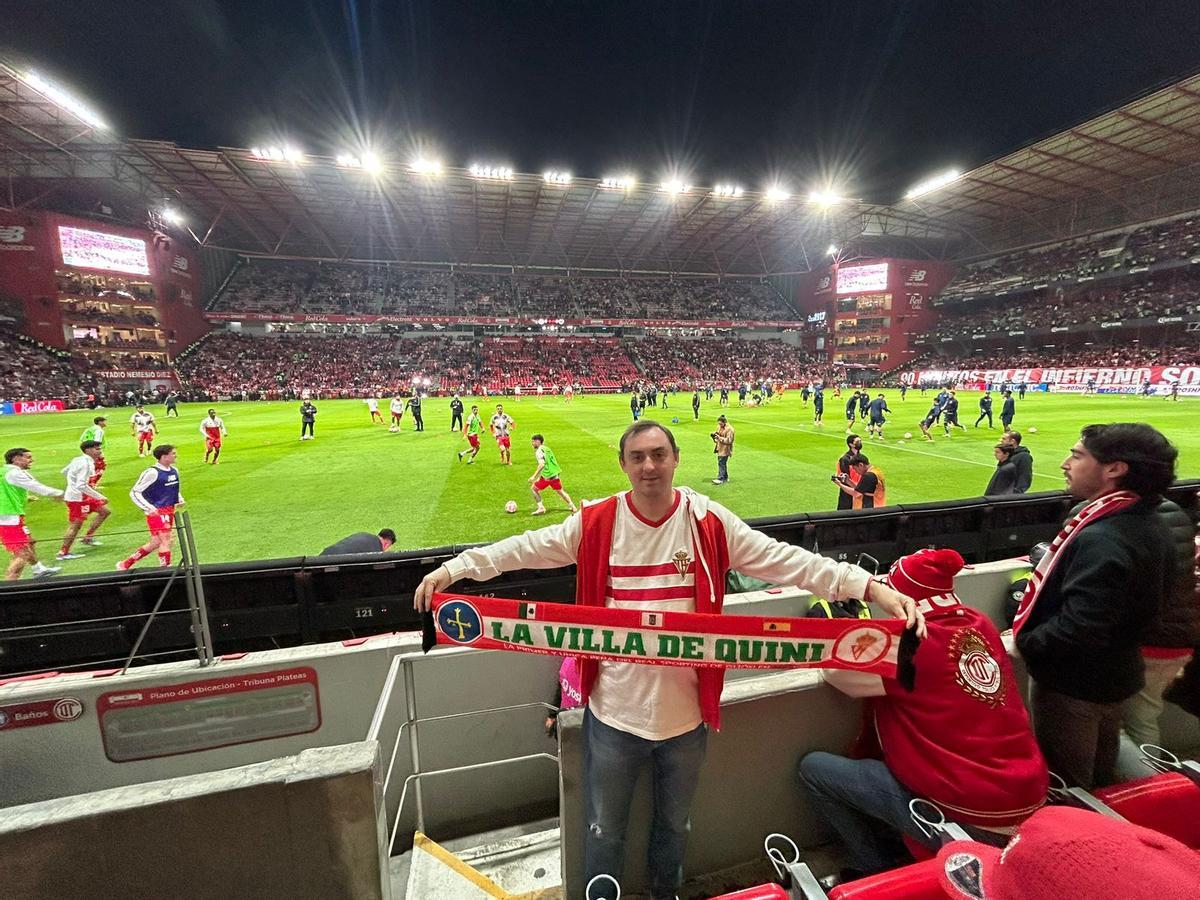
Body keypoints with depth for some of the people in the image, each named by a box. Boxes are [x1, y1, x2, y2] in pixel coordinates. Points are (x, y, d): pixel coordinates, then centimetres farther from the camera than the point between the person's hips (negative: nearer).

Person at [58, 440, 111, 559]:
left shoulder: (78, 460, 7)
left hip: (82, 496, 10)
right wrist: (100, 497, -27)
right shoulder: (86, 464, -23)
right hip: (77, 497, -10)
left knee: (105, 511, 13)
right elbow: (81, 486, -29)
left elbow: (64, 471, 22)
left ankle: (88, 537, 18)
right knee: (76, 525, -3)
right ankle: (63, 553, 6)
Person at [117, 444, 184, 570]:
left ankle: (125, 564, 29)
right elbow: (134, 492, -11)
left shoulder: (174, 471, 9)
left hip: (169, 511, 8)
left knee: (155, 543, 13)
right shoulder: (152, 473, -14)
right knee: (166, 540, -11)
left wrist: (179, 499, 8)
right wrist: (148, 507, -20)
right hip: (156, 512, -8)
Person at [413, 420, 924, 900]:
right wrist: (455, 568, -12)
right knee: (605, 831, 21)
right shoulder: (596, 523, -11)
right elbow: (523, 549, -7)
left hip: (686, 709, 2)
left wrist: (871, 588, -18)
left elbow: (786, 560, -11)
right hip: (614, 711, -1)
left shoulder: (708, 522, -10)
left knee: (675, 823, 29)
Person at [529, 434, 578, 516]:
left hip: (547, 476, -8)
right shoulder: (547, 448, 14)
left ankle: (541, 508, 3)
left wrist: (534, 476, -24)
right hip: (555, 474, 8)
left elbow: (542, 464, -25)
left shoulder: (539, 451, -12)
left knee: (534, 489, 8)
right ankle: (573, 507, 25)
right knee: (560, 491, 23)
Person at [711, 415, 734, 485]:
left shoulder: (729, 429, -15)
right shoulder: (719, 427, 10)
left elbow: (729, 440, -19)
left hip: (725, 449, -9)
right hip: (720, 448, 9)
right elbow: (717, 434, 23)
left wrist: (720, 438, -26)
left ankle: (720, 479, -11)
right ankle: (725, 477, 26)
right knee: (723, 463, 15)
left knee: (721, 463, -12)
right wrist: (714, 435, -1)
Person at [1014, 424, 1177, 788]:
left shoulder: (1101, 541, -32)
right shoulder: (1149, 526, -1)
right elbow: (1143, 602, 10)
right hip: (1118, 673, 9)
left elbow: (1078, 629, -35)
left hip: (1072, 683, -9)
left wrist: (1022, 643, -20)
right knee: (1100, 778, 29)